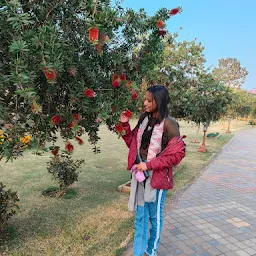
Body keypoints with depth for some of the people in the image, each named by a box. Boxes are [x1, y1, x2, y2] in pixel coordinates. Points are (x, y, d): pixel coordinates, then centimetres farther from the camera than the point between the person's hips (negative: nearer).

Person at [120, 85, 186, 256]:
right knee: (140, 215, 14)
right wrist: (125, 125, -3)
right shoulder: (144, 119, 3)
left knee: (155, 215, 14)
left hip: (157, 176, -5)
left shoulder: (169, 124, -15)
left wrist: (149, 165, -18)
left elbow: (177, 153, -14)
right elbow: (133, 143, 11)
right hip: (140, 173, 5)